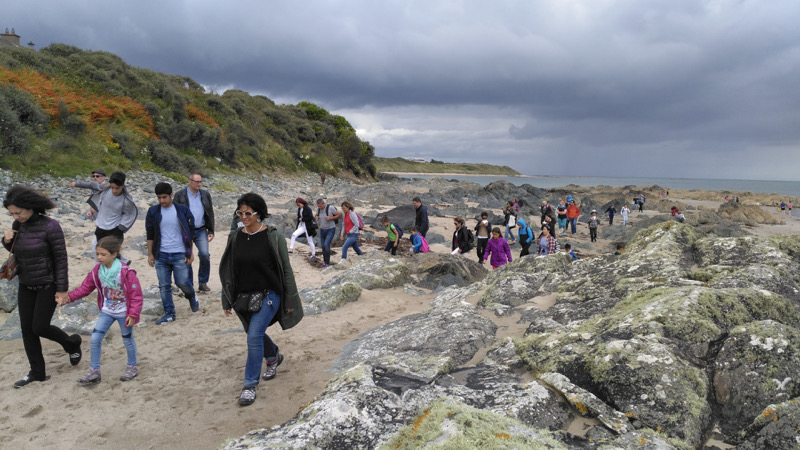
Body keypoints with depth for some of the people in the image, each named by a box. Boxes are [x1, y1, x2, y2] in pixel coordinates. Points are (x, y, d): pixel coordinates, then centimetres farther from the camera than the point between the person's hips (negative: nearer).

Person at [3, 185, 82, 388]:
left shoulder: (50, 226, -19)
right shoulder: (17, 225, -1)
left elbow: (61, 259, -15)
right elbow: (16, 251, 15)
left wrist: (62, 289, -15)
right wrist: (7, 241, -8)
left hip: (48, 285, -6)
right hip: (26, 285, 6)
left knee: (40, 327, -4)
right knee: (26, 328, 8)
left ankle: (72, 343, 26)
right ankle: (37, 373, 21)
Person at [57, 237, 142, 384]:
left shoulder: (126, 272, -23)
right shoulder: (97, 270, -5)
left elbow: (136, 295, -20)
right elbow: (85, 287, 3)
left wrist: (133, 314, -21)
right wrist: (69, 297, -11)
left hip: (123, 313, -5)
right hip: (107, 311, 5)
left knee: (127, 339, 11)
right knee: (95, 338, -1)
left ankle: (132, 368, 31)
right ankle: (94, 372, 13)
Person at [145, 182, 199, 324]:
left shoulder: (182, 210, -1)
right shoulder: (153, 211, 4)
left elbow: (190, 232, 2)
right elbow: (150, 234, 10)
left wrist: (190, 252, -1)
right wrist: (150, 254, 6)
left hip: (179, 254, -2)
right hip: (161, 255, 2)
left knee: (182, 282, -3)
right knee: (164, 286, 4)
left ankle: (192, 297, 29)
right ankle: (169, 313, 16)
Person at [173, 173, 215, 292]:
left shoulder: (205, 194, 8)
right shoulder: (179, 195, 0)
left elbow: (210, 214, 12)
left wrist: (211, 231, 7)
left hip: (201, 231, 1)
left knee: (204, 255, -13)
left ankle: (203, 283, 3)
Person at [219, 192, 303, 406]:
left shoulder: (273, 237, -12)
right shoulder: (235, 238, 0)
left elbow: (286, 270, -7)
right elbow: (228, 271, 8)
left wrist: (290, 300, -5)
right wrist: (227, 301, 10)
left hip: (267, 296, -5)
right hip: (243, 298, 5)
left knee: (254, 337, -12)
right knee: (256, 334, 19)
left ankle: (250, 385, 3)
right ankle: (274, 357, 50)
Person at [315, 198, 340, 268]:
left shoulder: (330, 208, -20)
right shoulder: (318, 208, -3)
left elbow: (340, 215, -13)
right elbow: (316, 215, 17)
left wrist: (330, 218, -26)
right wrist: (316, 217, -8)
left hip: (331, 230, -6)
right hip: (322, 230, 6)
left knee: (326, 245, -17)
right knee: (323, 246, 10)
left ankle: (327, 262, -4)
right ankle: (325, 260, 29)